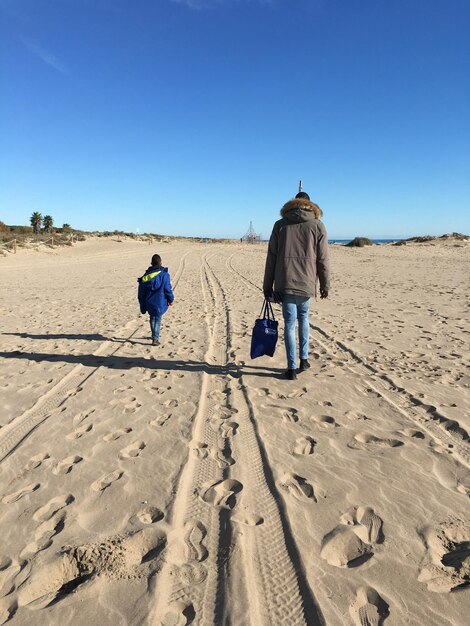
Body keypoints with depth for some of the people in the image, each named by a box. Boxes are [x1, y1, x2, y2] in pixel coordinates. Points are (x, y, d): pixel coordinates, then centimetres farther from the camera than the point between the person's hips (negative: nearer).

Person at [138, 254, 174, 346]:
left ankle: (155, 336, 32)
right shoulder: (164, 275, -12)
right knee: (158, 319, 7)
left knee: (152, 318, 21)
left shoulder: (145, 277, -1)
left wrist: (143, 307, 11)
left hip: (149, 303, 3)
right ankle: (155, 339, 0)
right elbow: (168, 289, -9)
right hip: (160, 302, -3)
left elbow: (141, 294, 4)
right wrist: (170, 300, 7)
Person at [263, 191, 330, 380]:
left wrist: (267, 286, 8)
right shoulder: (317, 225, 6)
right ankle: (304, 359, 22)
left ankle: (292, 368, 3)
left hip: (285, 283, 0)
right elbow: (322, 259, 2)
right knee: (303, 317, 21)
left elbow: (271, 258, 5)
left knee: (289, 323, 4)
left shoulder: (280, 224, 8)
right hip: (306, 282, 0)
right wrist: (325, 285, 11)